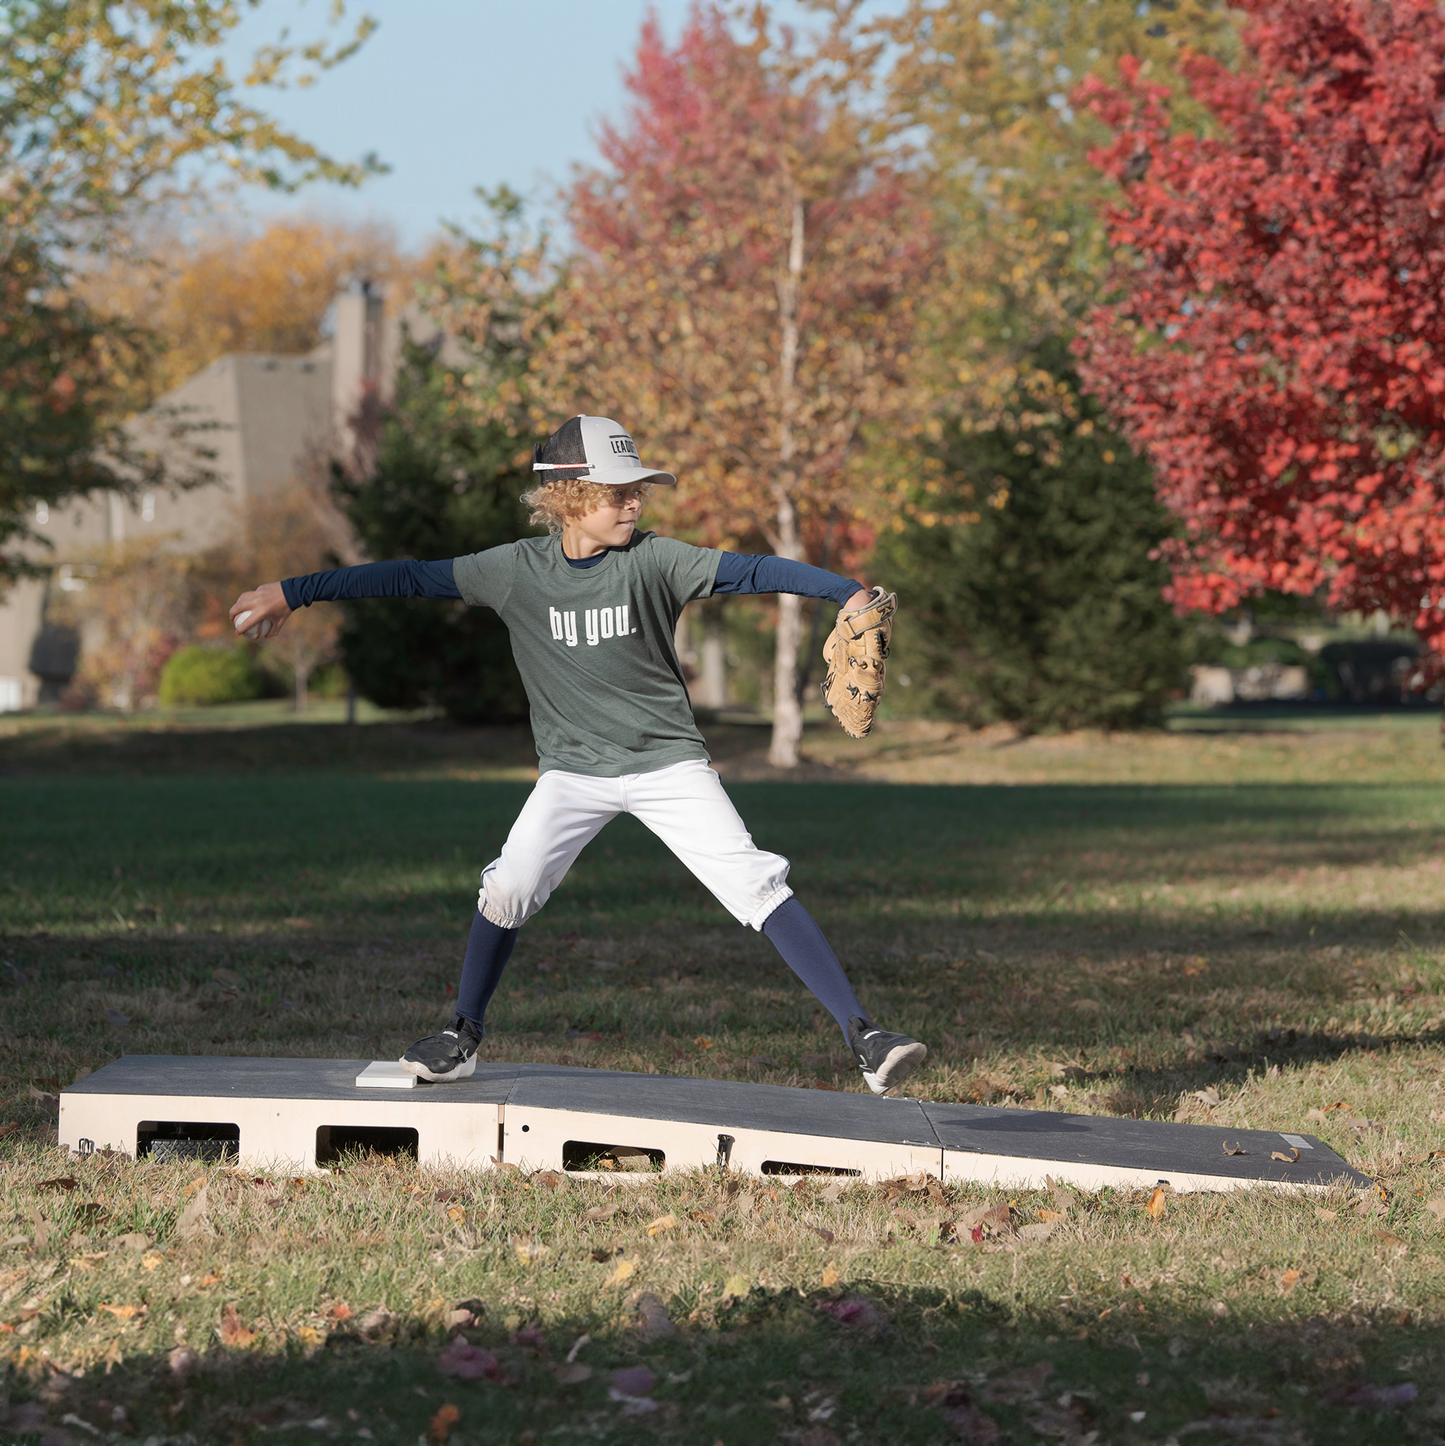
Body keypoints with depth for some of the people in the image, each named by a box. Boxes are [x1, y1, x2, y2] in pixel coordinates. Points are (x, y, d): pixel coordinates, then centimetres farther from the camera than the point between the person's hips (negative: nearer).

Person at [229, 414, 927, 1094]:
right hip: (573, 769, 2)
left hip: (666, 763, -2)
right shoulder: (517, 569, -7)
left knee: (757, 886, -13)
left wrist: (849, 593, -33)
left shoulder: (652, 559, -11)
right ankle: (462, 1038, 11)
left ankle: (861, 1034, -14)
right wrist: (292, 593, -4)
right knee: (508, 889, -12)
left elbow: (750, 571, -19)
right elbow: (410, 578, -3)